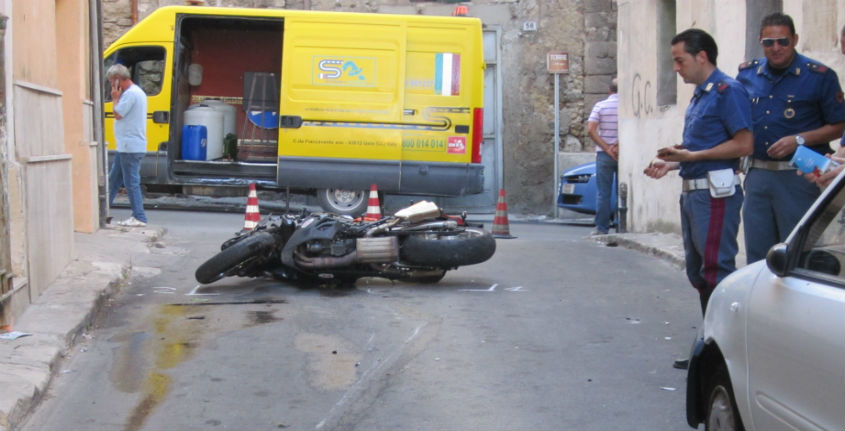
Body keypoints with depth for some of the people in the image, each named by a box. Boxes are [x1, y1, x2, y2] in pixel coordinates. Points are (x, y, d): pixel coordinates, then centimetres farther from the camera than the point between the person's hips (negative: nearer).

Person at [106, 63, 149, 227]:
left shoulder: (130, 94, -16)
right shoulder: (137, 92, 17)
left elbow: (118, 114, -15)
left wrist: (115, 98, -5)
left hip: (130, 148, -11)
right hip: (126, 147, 11)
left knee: (131, 182, -7)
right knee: (113, 179, 15)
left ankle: (139, 218, -3)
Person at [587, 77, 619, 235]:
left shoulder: (600, 106, -1)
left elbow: (590, 130, -8)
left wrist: (607, 148, -9)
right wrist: (619, 145, -9)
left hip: (604, 155, 0)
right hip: (624, 154, 0)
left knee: (603, 193, 3)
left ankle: (602, 228, 2)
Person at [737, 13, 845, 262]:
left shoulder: (819, 76, -4)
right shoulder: (747, 74, 9)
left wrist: (799, 140, -15)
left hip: (798, 176, -4)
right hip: (757, 174, 5)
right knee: (757, 256, 8)